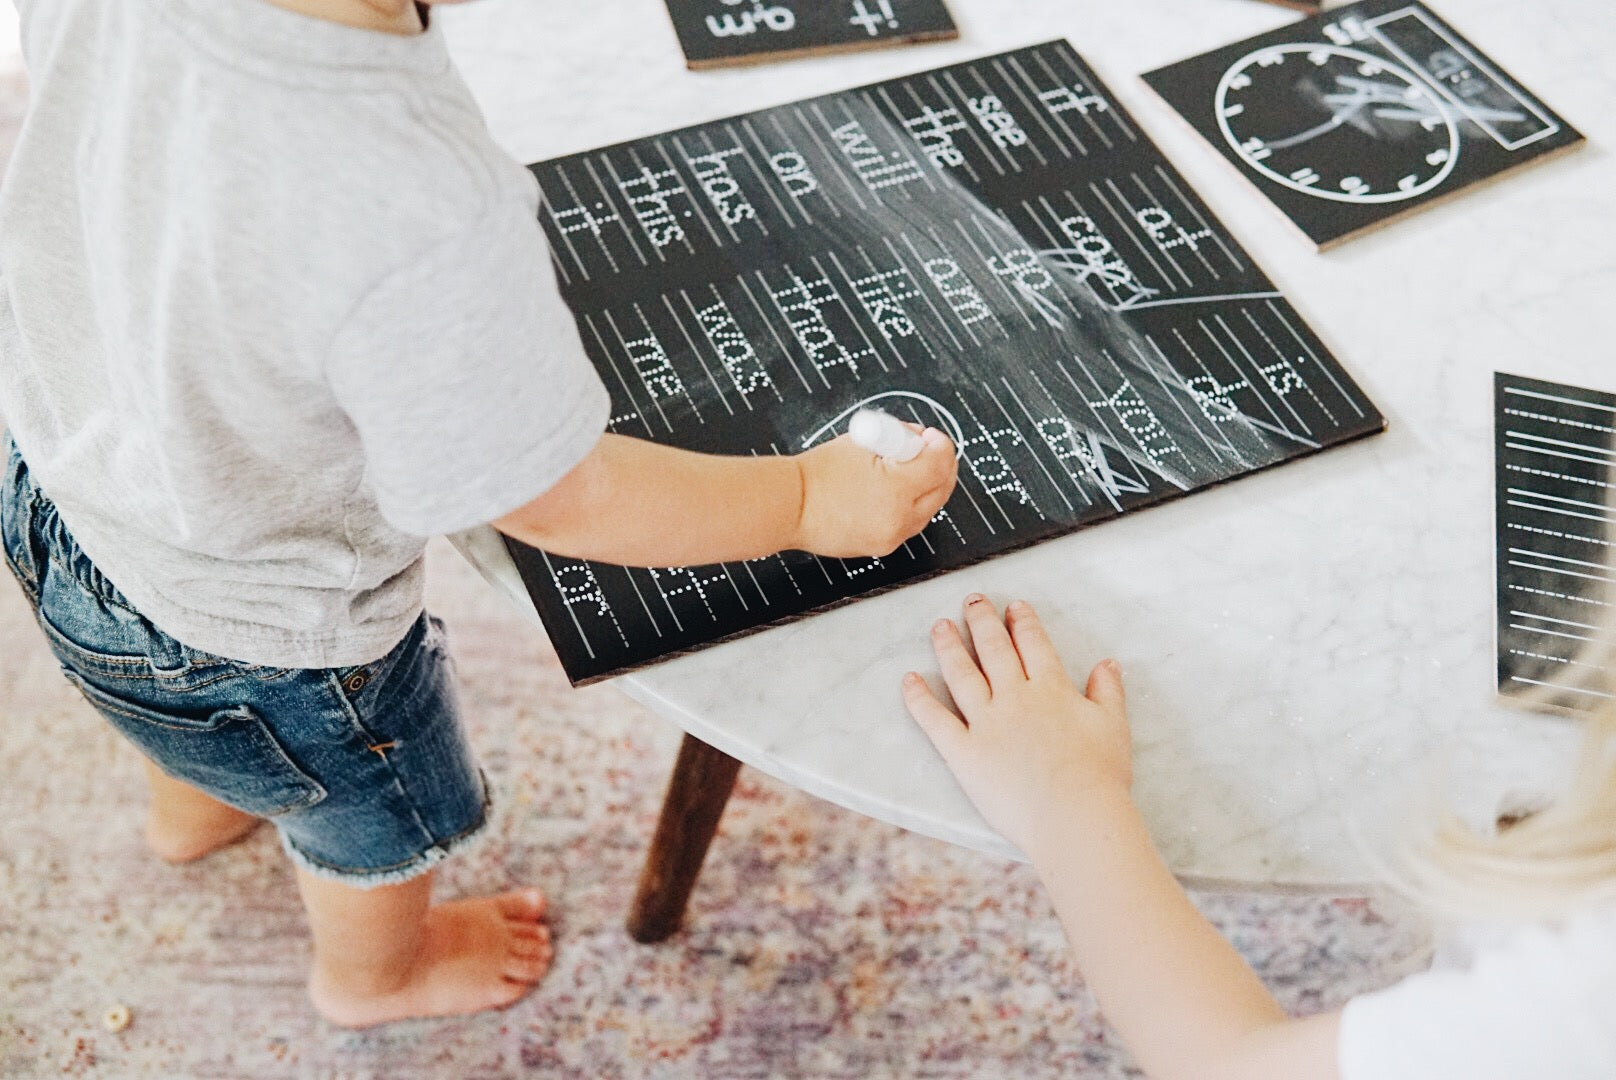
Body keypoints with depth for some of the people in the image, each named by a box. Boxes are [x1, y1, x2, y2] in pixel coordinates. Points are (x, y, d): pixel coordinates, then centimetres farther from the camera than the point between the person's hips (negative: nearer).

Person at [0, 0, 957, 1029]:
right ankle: (375, 975, 64)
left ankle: (195, 808, 77)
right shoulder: (427, 226, -47)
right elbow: (563, 506, -30)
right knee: (384, 815, 30)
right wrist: (808, 498, -14)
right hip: (245, 644, -6)